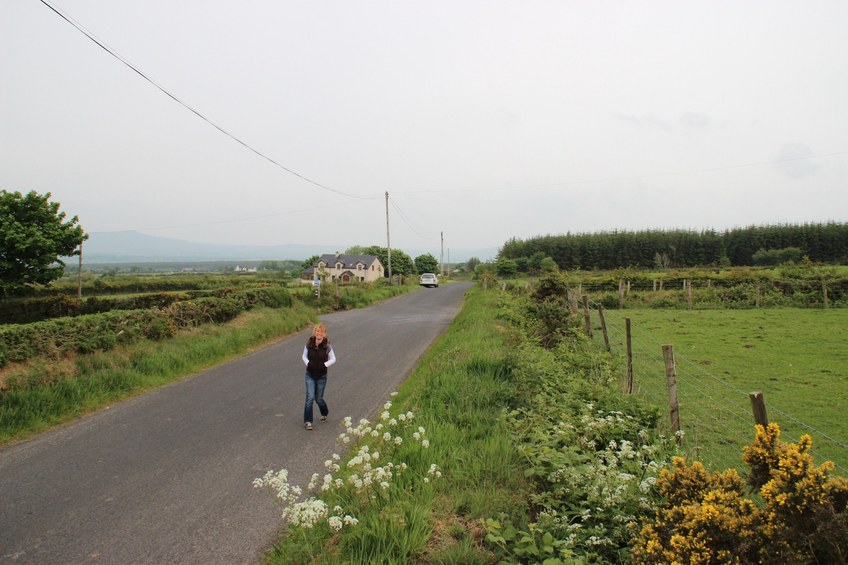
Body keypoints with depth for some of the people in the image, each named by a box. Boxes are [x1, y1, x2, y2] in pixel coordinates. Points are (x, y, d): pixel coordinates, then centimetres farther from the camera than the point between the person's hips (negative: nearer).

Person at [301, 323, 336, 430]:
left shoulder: (327, 346, -11)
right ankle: (307, 421, -1)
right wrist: (308, 363, -12)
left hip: (322, 376, 0)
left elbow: (333, 359, 0)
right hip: (310, 375, 1)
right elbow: (304, 356, 6)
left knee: (318, 399, 10)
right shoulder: (309, 343, -8)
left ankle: (324, 413, 42)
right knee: (310, 397, -12)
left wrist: (325, 365, -15)